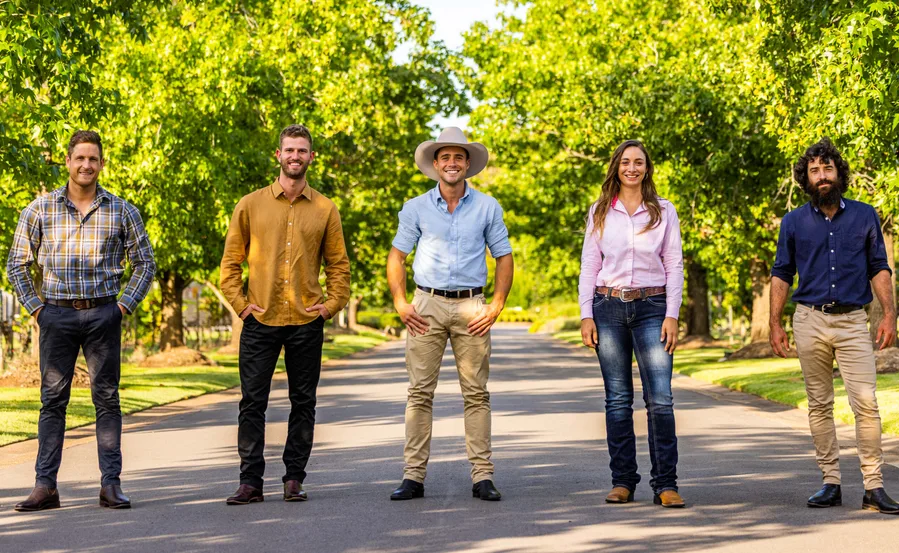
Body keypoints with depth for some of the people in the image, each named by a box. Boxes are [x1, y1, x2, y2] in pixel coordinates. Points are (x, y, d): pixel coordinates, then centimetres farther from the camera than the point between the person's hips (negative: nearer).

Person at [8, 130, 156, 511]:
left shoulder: (121, 212, 5)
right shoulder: (40, 210, 5)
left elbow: (145, 263, 12)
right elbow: (17, 264, 12)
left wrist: (124, 306, 2)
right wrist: (34, 307, 3)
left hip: (102, 315, 0)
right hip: (56, 313, 0)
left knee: (107, 399, 1)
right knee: (52, 399, 1)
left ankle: (111, 485, 5)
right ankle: (45, 487, 3)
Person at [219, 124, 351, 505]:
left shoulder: (325, 210, 7)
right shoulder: (250, 205, 4)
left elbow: (339, 264, 12)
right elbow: (231, 261, 7)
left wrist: (331, 305, 1)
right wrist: (240, 304, -1)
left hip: (307, 323, 1)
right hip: (261, 322, -1)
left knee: (303, 403, 6)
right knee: (252, 402, -2)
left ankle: (294, 479, 14)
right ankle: (250, 482, 2)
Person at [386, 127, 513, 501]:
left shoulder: (487, 207, 7)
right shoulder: (416, 208, 7)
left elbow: (504, 258, 10)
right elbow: (396, 257, 12)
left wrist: (496, 306, 0)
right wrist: (400, 302, 0)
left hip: (471, 307, 0)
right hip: (426, 305, 0)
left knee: (476, 393, -1)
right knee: (420, 392, -2)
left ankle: (482, 476, 2)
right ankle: (414, 476, 0)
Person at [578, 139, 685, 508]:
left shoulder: (663, 212, 7)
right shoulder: (600, 212, 10)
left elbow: (674, 266, 5)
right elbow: (589, 265, 9)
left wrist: (671, 315, -4)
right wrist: (586, 315, 1)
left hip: (651, 308, -1)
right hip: (609, 308, 1)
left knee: (660, 399, -9)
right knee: (617, 399, 3)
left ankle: (665, 484, -7)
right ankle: (622, 482, 9)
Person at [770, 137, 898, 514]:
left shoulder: (864, 216, 8)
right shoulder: (794, 222, 8)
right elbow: (781, 275, 12)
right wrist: (775, 323, 4)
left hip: (852, 321, -1)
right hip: (810, 320, 1)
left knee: (866, 403, -11)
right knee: (819, 406, 4)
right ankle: (830, 483, 11)